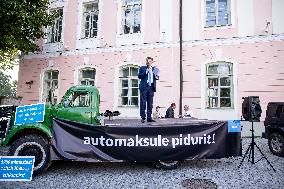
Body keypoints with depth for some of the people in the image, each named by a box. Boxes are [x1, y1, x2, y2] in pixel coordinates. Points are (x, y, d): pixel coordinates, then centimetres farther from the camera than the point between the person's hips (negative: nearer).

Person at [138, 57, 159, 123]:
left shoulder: (154, 69, 17)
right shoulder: (142, 68, 9)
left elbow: (156, 77, 21)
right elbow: (139, 76, -1)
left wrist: (157, 77, -1)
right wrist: (146, 72, -13)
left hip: (151, 87, 3)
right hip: (144, 87, -3)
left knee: (150, 103, 5)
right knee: (143, 103, -4)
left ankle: (149, 117, 10)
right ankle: (143, 117, 0)